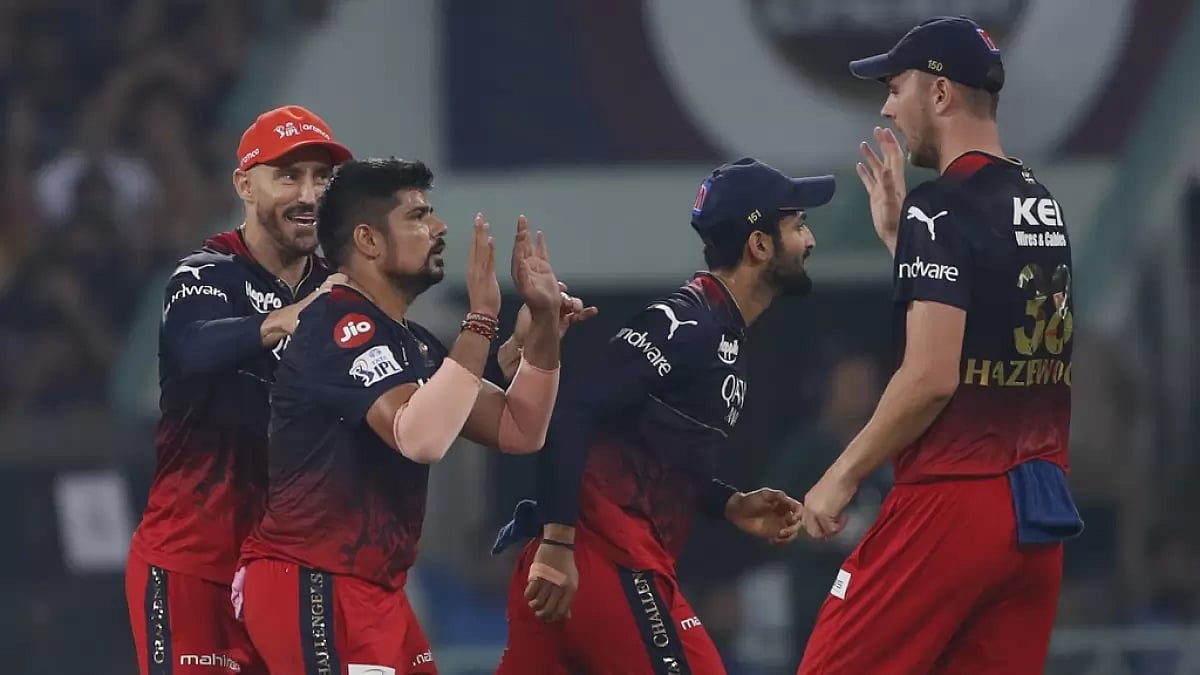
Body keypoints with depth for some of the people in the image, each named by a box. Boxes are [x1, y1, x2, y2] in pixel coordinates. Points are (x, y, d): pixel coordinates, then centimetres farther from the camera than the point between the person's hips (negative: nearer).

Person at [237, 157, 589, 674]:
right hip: (309, 589, -10)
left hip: (374, 591, 10)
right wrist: (481, 318, -26)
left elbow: (518, 432, 16)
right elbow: (420, 438, -29)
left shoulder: (413, 344, 15)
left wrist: (544, 318, 6)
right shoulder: (340, 328, -15)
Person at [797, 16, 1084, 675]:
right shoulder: (1042, 206, 15)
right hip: (1039, 512, 8)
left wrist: (842, 475, -10)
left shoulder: (941, 208, -11)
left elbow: (932, 378, -18)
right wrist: (896, 235, 25)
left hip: (950, 499, -8)